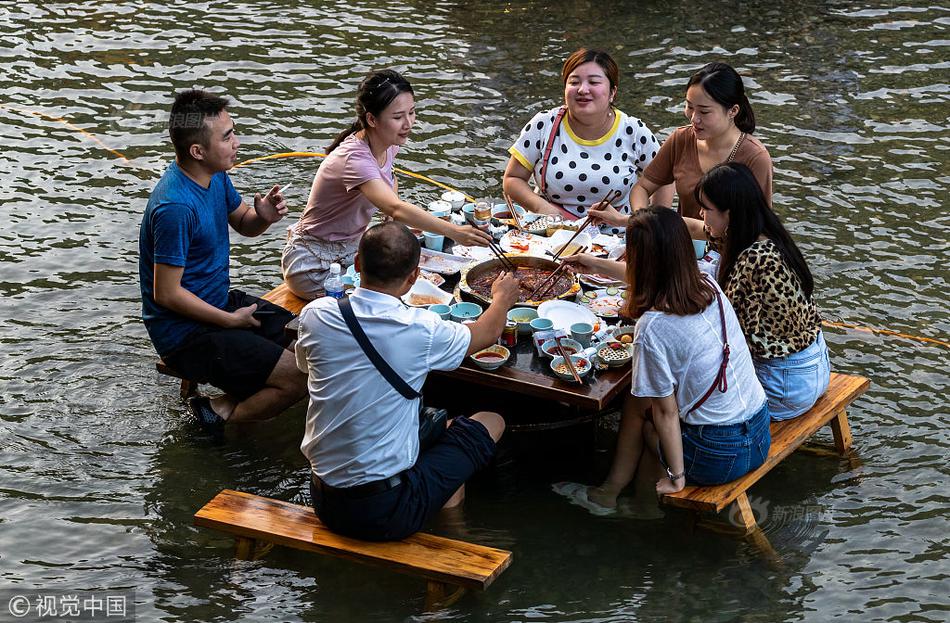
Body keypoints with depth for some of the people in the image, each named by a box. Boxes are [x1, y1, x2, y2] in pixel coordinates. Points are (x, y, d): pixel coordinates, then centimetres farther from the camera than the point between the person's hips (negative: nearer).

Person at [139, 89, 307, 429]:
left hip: (220, 302, 10)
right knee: (301, 378, -17)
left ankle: (223, 407, 7)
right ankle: (220, 414, 1)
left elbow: (242, 223, 18)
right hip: (185, 332, -10)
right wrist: (232, 320, -14)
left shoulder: (215, 175, 0)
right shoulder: (175, 207, -28)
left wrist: (264, 217, -7)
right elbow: (167, 293, -24)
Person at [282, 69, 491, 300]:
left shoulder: (388, 145, -4)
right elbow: (396, 209, -48)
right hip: (314, 264, -8)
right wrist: (453, 231, -57)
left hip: (351, 250, 8)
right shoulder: (354, 159, -32)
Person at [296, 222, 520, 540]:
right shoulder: (421, 329, -17)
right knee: (491, 421, 15)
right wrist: (502, 299, 31)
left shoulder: (315, 315, -8)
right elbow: (488, 332, 6)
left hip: (324, 503, 5)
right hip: (387, 514, -5)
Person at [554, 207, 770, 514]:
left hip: (719, 457, -6)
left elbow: (666, 411, -15)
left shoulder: (652, 328, -22)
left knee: (638, 405, 21)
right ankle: (610, 490, 31)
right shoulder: (709, 287, -1)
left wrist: (676, 477, -2)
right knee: (639, 397, 20)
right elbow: (655, 276, 21)